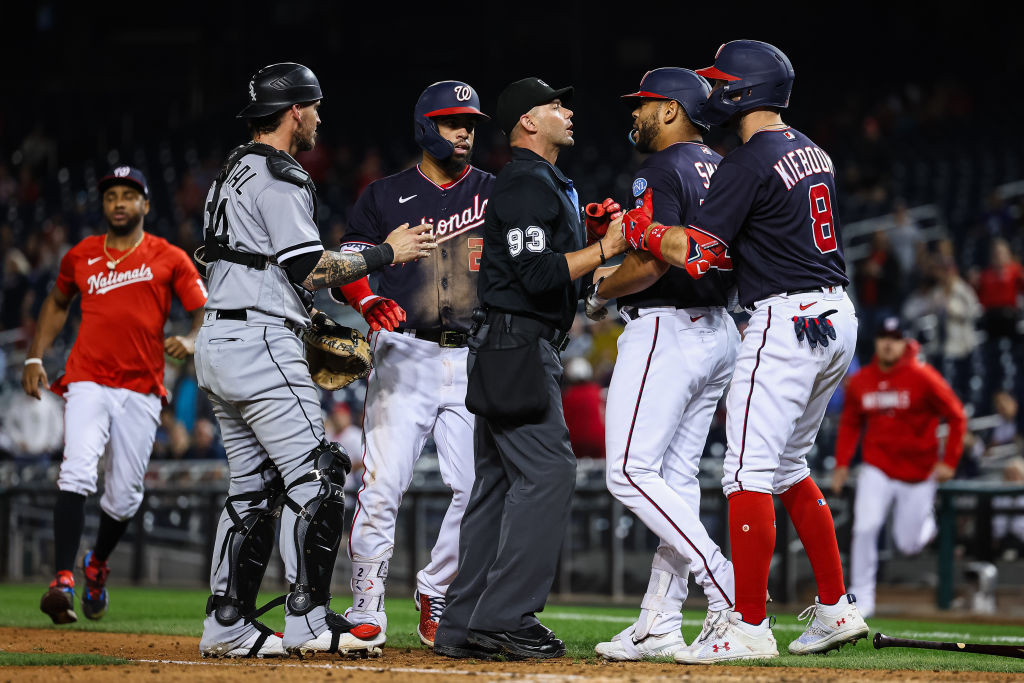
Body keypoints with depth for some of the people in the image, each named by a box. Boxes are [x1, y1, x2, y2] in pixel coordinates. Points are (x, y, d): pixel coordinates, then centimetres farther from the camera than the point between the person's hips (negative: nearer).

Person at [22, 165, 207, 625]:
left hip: (141, 391, 0)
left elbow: (207, 314, 1)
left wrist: (190, 341, -21)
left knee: (124, 496, 5)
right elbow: (57, 303, 28)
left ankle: (98, 566, 35)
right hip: (87, 383, 0)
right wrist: (35, 358, 17)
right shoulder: (80, 257, 11)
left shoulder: (170, 259, 5)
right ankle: (63, 582, -28)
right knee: (76, 475, -21)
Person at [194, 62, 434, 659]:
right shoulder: (280, 179, -11)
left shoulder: (233, 174, 20)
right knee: (315, 478, -9)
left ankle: (228, 626, 10)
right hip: (262, 343, -10)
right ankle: (309, 622, -12)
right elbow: (311, 269, -18)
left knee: (253, 487, 12)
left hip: (218, 340, 10)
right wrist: (388, 253, -9)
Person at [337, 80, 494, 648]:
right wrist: (370, 302, -18)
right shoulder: (386, 196, 8)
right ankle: (366, 607, -4)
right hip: (406, 355, -2)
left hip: (475, 360, 2)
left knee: (477, 486, -4)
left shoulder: (495, 192, 12)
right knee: (384, 482, -10)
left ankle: (436, 593, 14)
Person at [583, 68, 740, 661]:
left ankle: (727, 589, -15)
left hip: (666, 329, -9)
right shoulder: (724, 170, 15)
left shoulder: (662, 171, -12)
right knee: (677, 476, 9)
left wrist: (601, 293, -3)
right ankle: (659, 625, 7)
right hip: (720, 330, 9)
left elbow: (652, 262, -22)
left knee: (630, 473, -8)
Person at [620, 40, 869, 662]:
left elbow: (698, 254, -18)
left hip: (786, 321, -10)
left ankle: (749, 627, -12)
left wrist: (643, 229, 0)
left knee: (750, 471, -9)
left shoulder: (748, 164, -13)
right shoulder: (814, 154, 16)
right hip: (839, 317, 10)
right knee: (789, 467, 20)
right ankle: (836, 610, 20)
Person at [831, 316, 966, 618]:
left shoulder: (923, 377, -12)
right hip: (877, 470, 2)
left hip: (918, 473, -2)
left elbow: (957, 417, -6)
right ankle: (861, 597, -6)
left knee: (908, 545, 5)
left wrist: (949, 461, -11)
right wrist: (842, 463, 4)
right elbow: (850, 423, 13)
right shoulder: (860, 381, -1)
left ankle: (926, 521, 42)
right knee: (865, 528, -18)